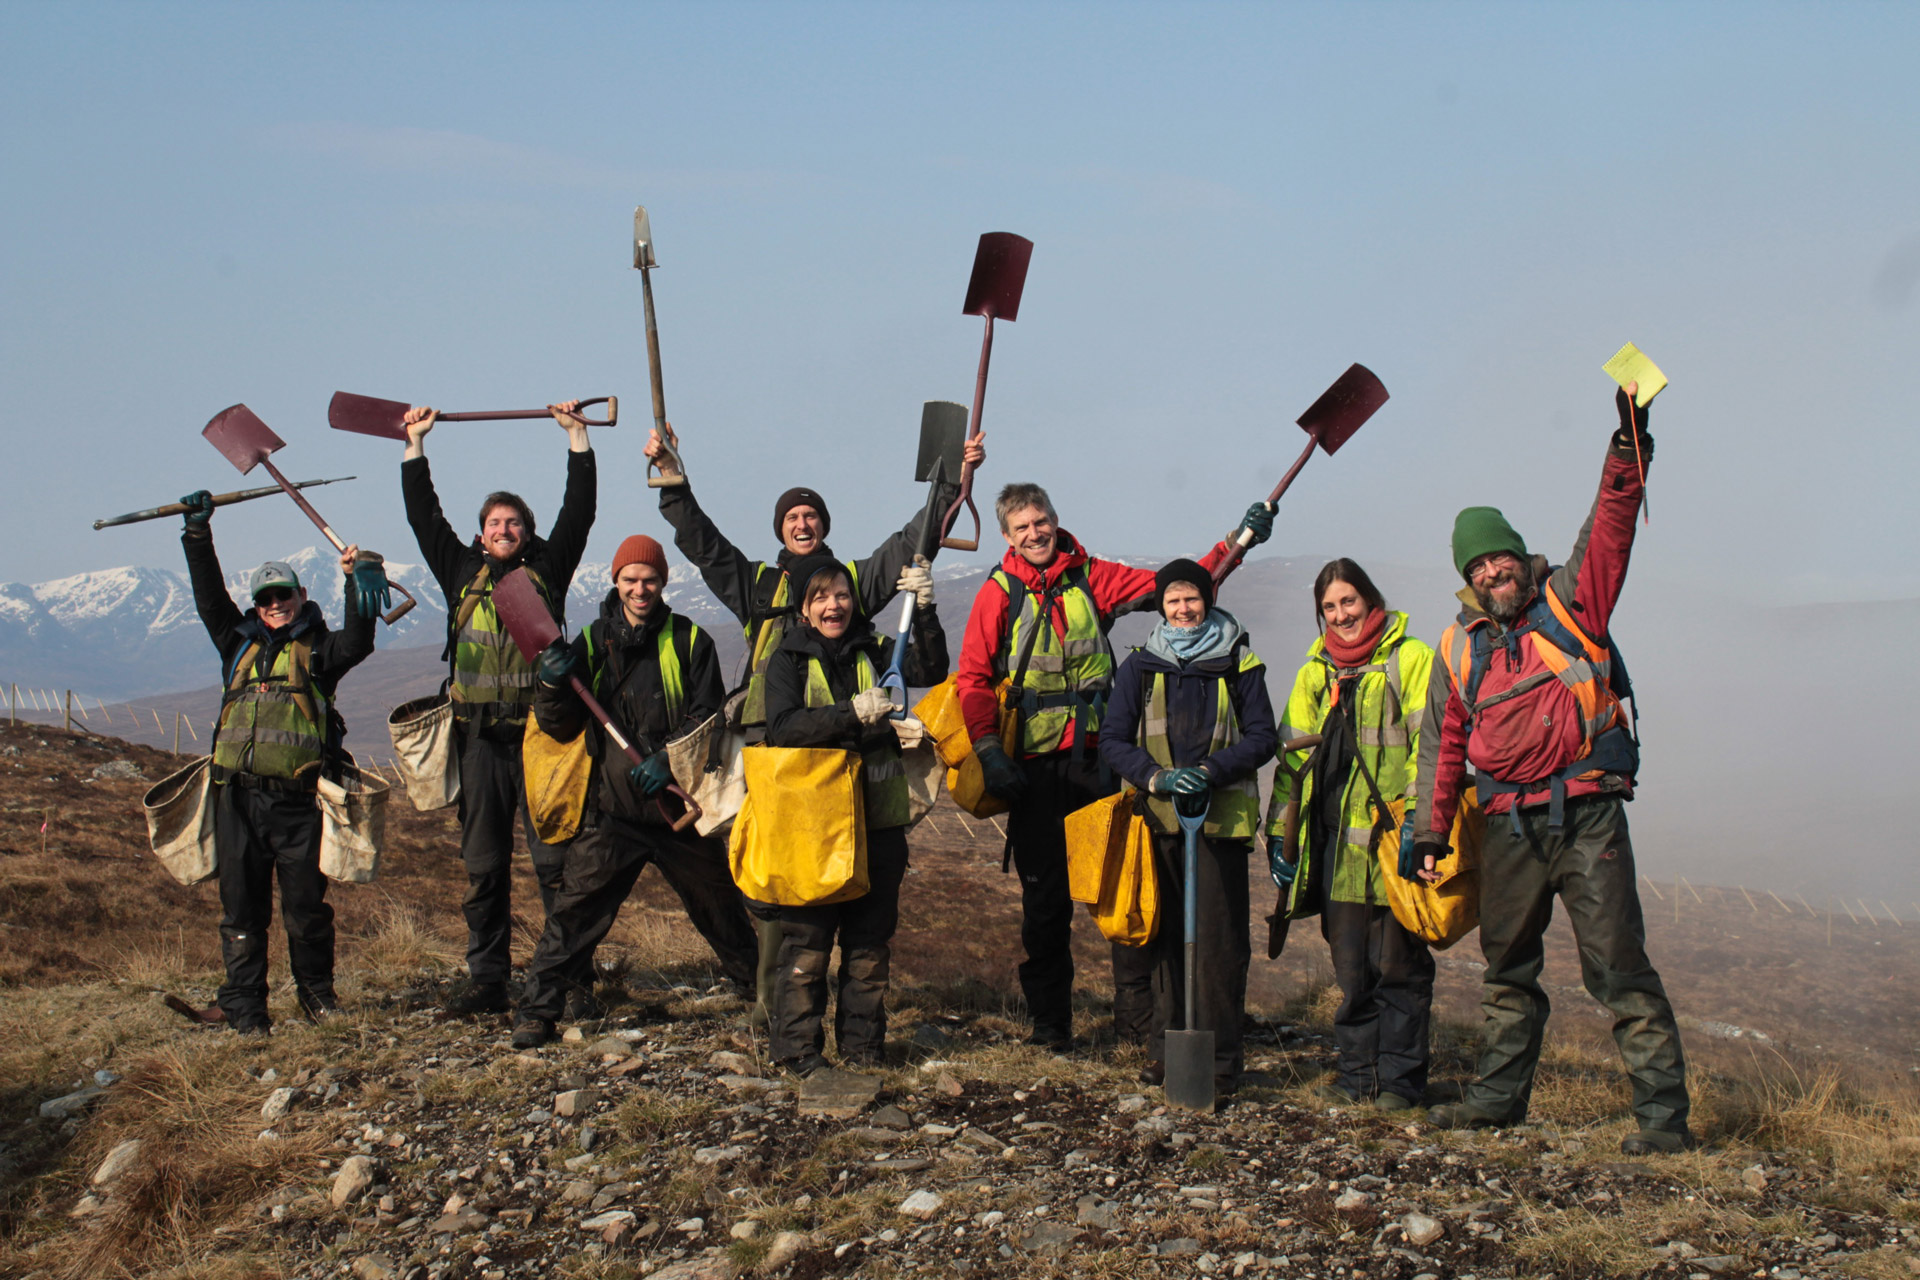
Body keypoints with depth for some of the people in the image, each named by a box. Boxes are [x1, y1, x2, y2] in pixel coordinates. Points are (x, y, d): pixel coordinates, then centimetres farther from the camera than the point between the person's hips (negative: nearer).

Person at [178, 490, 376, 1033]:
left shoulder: (317, 648, 7)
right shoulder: (240, 643, 17)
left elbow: (356, 644, -12)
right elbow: (209, 597, 11)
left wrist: (356, 586, -21)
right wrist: (198, 532, 5)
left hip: (298, 799, -3)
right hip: (239, 796, 3)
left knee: (306, 906, 3)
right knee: (241, 906, 3)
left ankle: (316, 989, 21)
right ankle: (244, 1002, 10)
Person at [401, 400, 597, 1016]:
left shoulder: (547, 570, 9)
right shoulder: (462, 574, 14)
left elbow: (578, 511, 4)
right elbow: (424, 516, 15)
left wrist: (577, 435, 4)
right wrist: (415, 444, 15)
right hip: (481, 739, 3)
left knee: (555, 861, -4)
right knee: (484, 868, 6)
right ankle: (487, 982, 11)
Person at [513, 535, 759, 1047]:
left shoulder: (690, 642, 1)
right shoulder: (591, 641, 5)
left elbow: (709, 717, -3)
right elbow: (560, 728, 4)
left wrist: (670, 759, -18)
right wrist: (552, 683, -16)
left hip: (681, 806, 0)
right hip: (613, 810, 0)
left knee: (719, 906, 13)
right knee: (574, 911, -7)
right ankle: (539, 1009, 2)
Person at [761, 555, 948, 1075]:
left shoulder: (875, 652, 10)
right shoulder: (789, 660, 2)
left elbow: (929, 671, -7)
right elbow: (783, 727, -14)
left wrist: (924, 612, -21)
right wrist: (851, 713, -25)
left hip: (878, 817, 3)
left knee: (871, 939, 8)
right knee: (806, 939, -1)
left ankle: (862, 1042, 18)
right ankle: (797, 1047, 9)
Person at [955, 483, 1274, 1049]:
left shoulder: (1092, 577, 7)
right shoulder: (999, 593, 3)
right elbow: (972, 679, 0)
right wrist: (988, 750, -12)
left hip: (1097, 755, 1)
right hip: (1035, 766, -1)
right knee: (1044, 895, 5)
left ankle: (1137, 1011, 7)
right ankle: (1048, 1019, 16)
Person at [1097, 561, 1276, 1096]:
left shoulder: (1239, 664, 5)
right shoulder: (1140, 666, 8)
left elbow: (1261, 737, 1)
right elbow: (1113, 740, 4)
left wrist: (1209, 772, -14)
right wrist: (1157, 777, -13)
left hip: (1222, 818, -2)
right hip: (1160, 817, 2)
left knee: (1219, 939, -5)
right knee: (1166, 934, 6)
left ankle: (1219, 1059, 1)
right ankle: (1165, 1048, 16)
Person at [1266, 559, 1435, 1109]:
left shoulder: (1411, 659, 0)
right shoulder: (1315, 673, 18)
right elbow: (1295, 754, 20)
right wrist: (1280, 832, 14)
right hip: (1336, 837, 5)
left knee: (1398, 964, 0)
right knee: (1350, 966, 8)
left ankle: (1399, 1078, 9)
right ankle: (1356, 1071, 17)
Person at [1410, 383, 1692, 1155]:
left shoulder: (1568, 602, 2)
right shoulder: (1459, 647, 11)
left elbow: (1608, 530, -13)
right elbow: (1442, 743, 16)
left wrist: (1628, 447, -26)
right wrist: (1430, 829, 12)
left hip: (1587, 816, -5)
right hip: (1509, 825, 5)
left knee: (1619, 967, -8)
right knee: (1507, 968, 16)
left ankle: (1663, 1113, -5)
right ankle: (1501, 1094, 29)